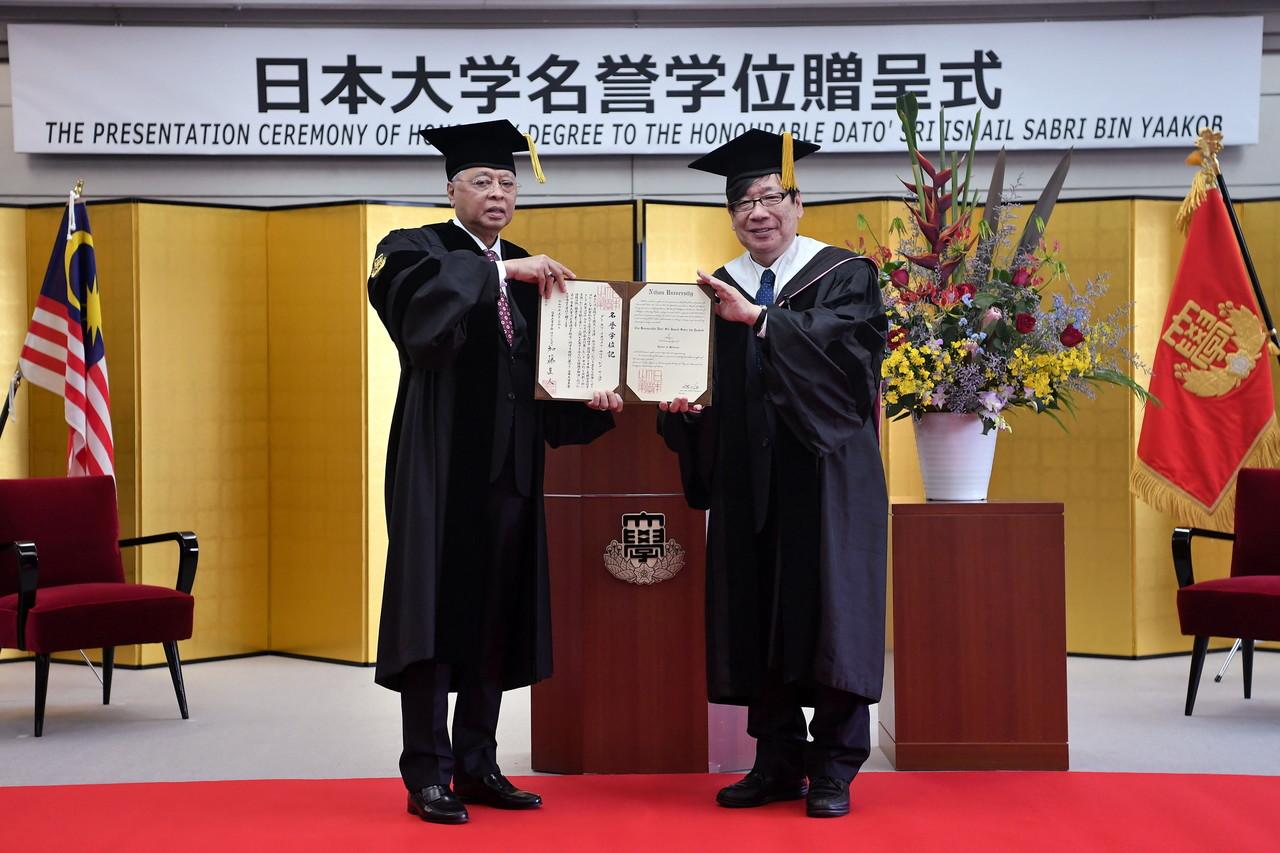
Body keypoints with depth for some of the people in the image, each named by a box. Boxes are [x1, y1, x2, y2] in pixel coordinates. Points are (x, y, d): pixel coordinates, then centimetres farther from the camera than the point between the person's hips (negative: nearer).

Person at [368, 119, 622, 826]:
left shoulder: (528, 274, 17)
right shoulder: (416, 251, 0)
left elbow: (541, 375, 14)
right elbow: (421, 297, -24)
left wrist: (588, 400, -4)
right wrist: (502, 270, -27)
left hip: (509, 468, 6)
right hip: (441, 464, -6)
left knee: (497, 613, 7)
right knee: (436, 608, -6)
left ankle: (477, 764, 15)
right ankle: (428, 774, -1)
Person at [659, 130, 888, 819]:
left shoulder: (844, 275, 2)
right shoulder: (718, 292, 13)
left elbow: (843, 342, -18)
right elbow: (712, 394, 12)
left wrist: (760, 319, -24)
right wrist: (681, 403, -10)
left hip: (825, 474, -4)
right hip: (749, 481, 4)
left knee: (829, 616, -4)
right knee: (758, 620, 4)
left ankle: (833, 768, 4)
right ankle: (778, 761, 14)